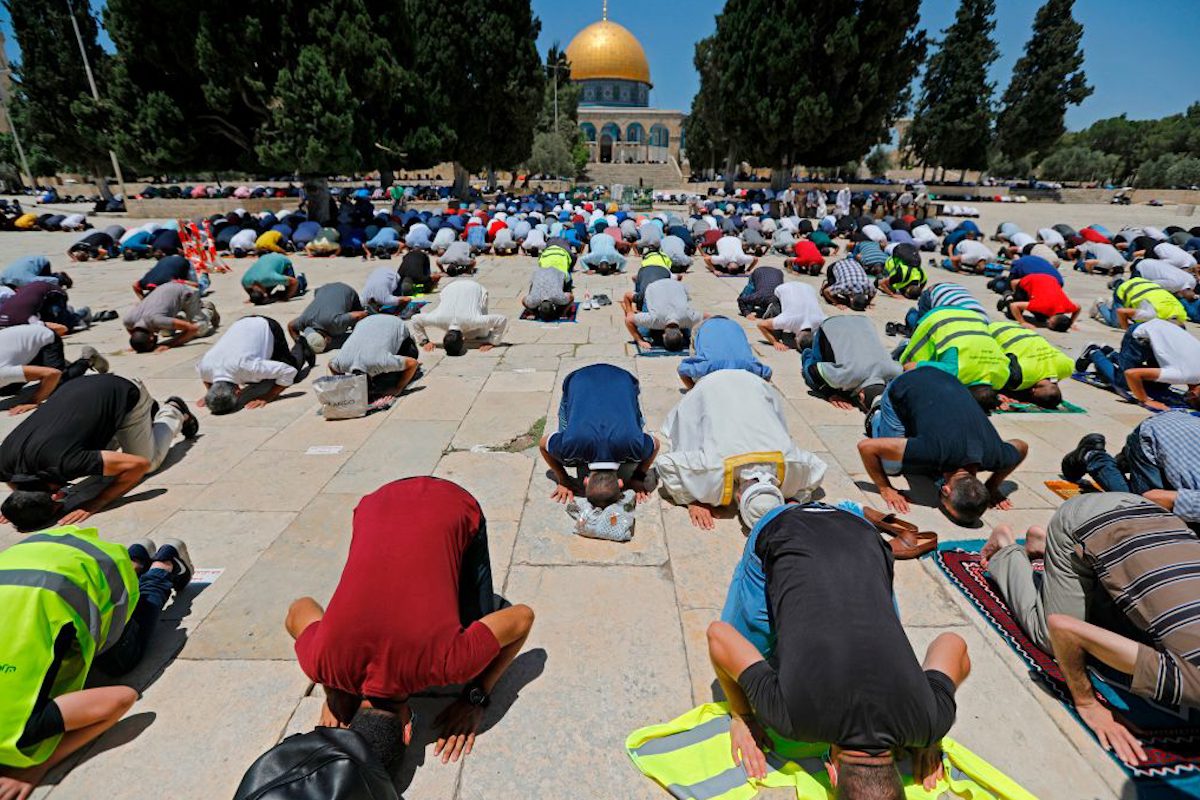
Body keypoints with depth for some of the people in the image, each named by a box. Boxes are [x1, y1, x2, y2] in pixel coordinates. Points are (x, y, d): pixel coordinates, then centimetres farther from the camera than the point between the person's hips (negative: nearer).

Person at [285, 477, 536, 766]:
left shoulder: (443, 660, -31)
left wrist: (475, 698, -12)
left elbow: (525, 617, -17)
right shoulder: (323, 658, -24)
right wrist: (334, 693, 0)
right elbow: (297, 610, -1)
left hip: (455, 508, -2)